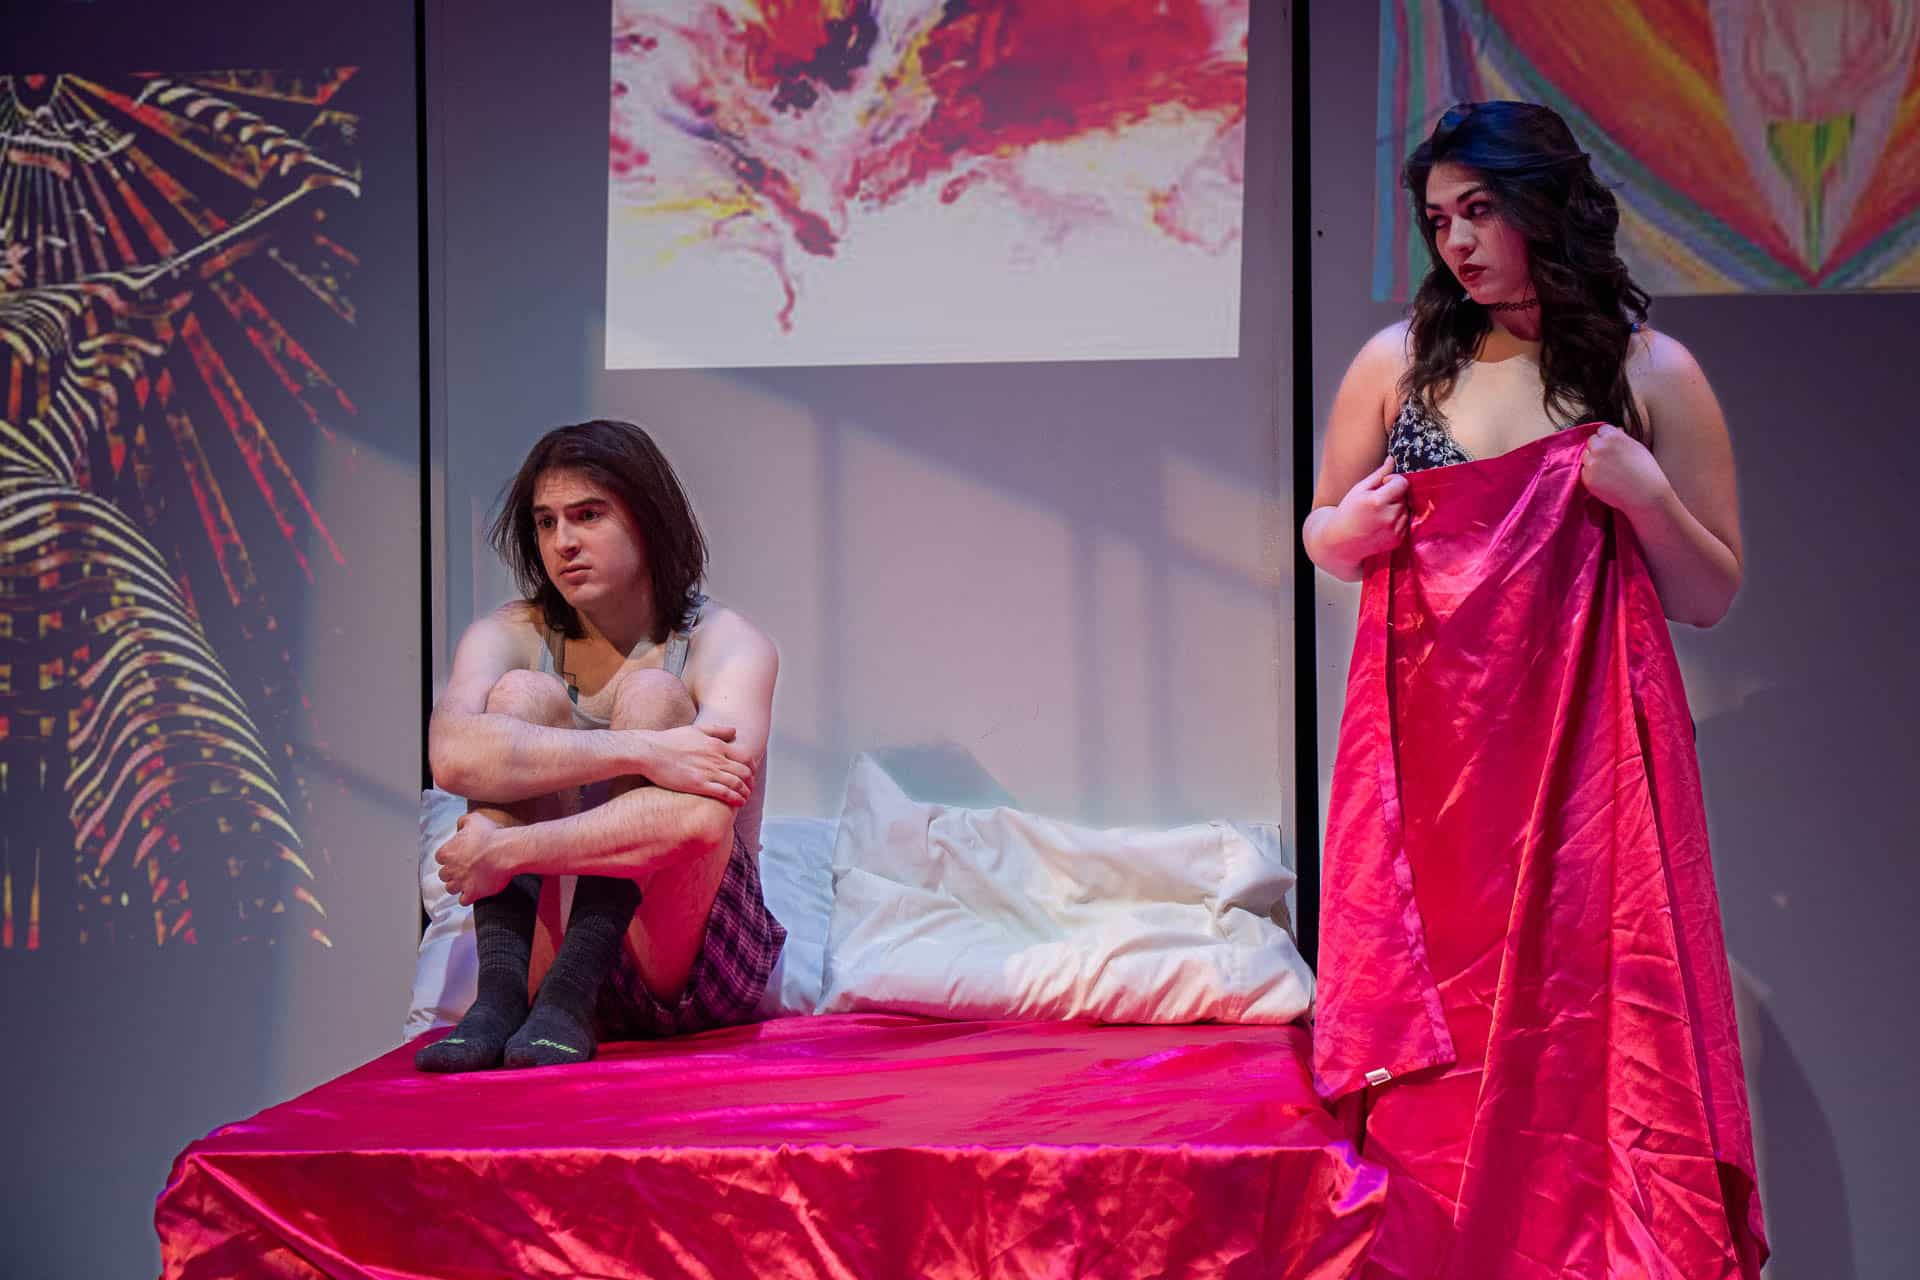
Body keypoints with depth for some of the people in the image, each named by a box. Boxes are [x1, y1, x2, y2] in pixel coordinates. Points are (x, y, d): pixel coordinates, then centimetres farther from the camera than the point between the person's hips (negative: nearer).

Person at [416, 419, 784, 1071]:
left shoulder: (728, 643, -6)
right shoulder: (509, 636, 3)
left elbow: (700, 816, -27)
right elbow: (451, 756, -23)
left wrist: (504, 851, -27)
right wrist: (640, 752, -32)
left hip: (695, 968, -2)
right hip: (547, 945, 2)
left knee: (652, 693, -20)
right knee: (523, 694, -15)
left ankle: (571, 991, -29)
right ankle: (500, 989, -28)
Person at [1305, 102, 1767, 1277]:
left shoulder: (1652, 374, 2)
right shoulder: (1400, 359, 6)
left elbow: (1713, 597, 5)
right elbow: (1324, 540, 17)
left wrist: (1645, 496, -12)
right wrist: (1346, 533, -5)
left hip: (1585, 755, -1)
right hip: (1427, 760, 2)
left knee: (1582, 1030, -2)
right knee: (1435, 1058, 4)